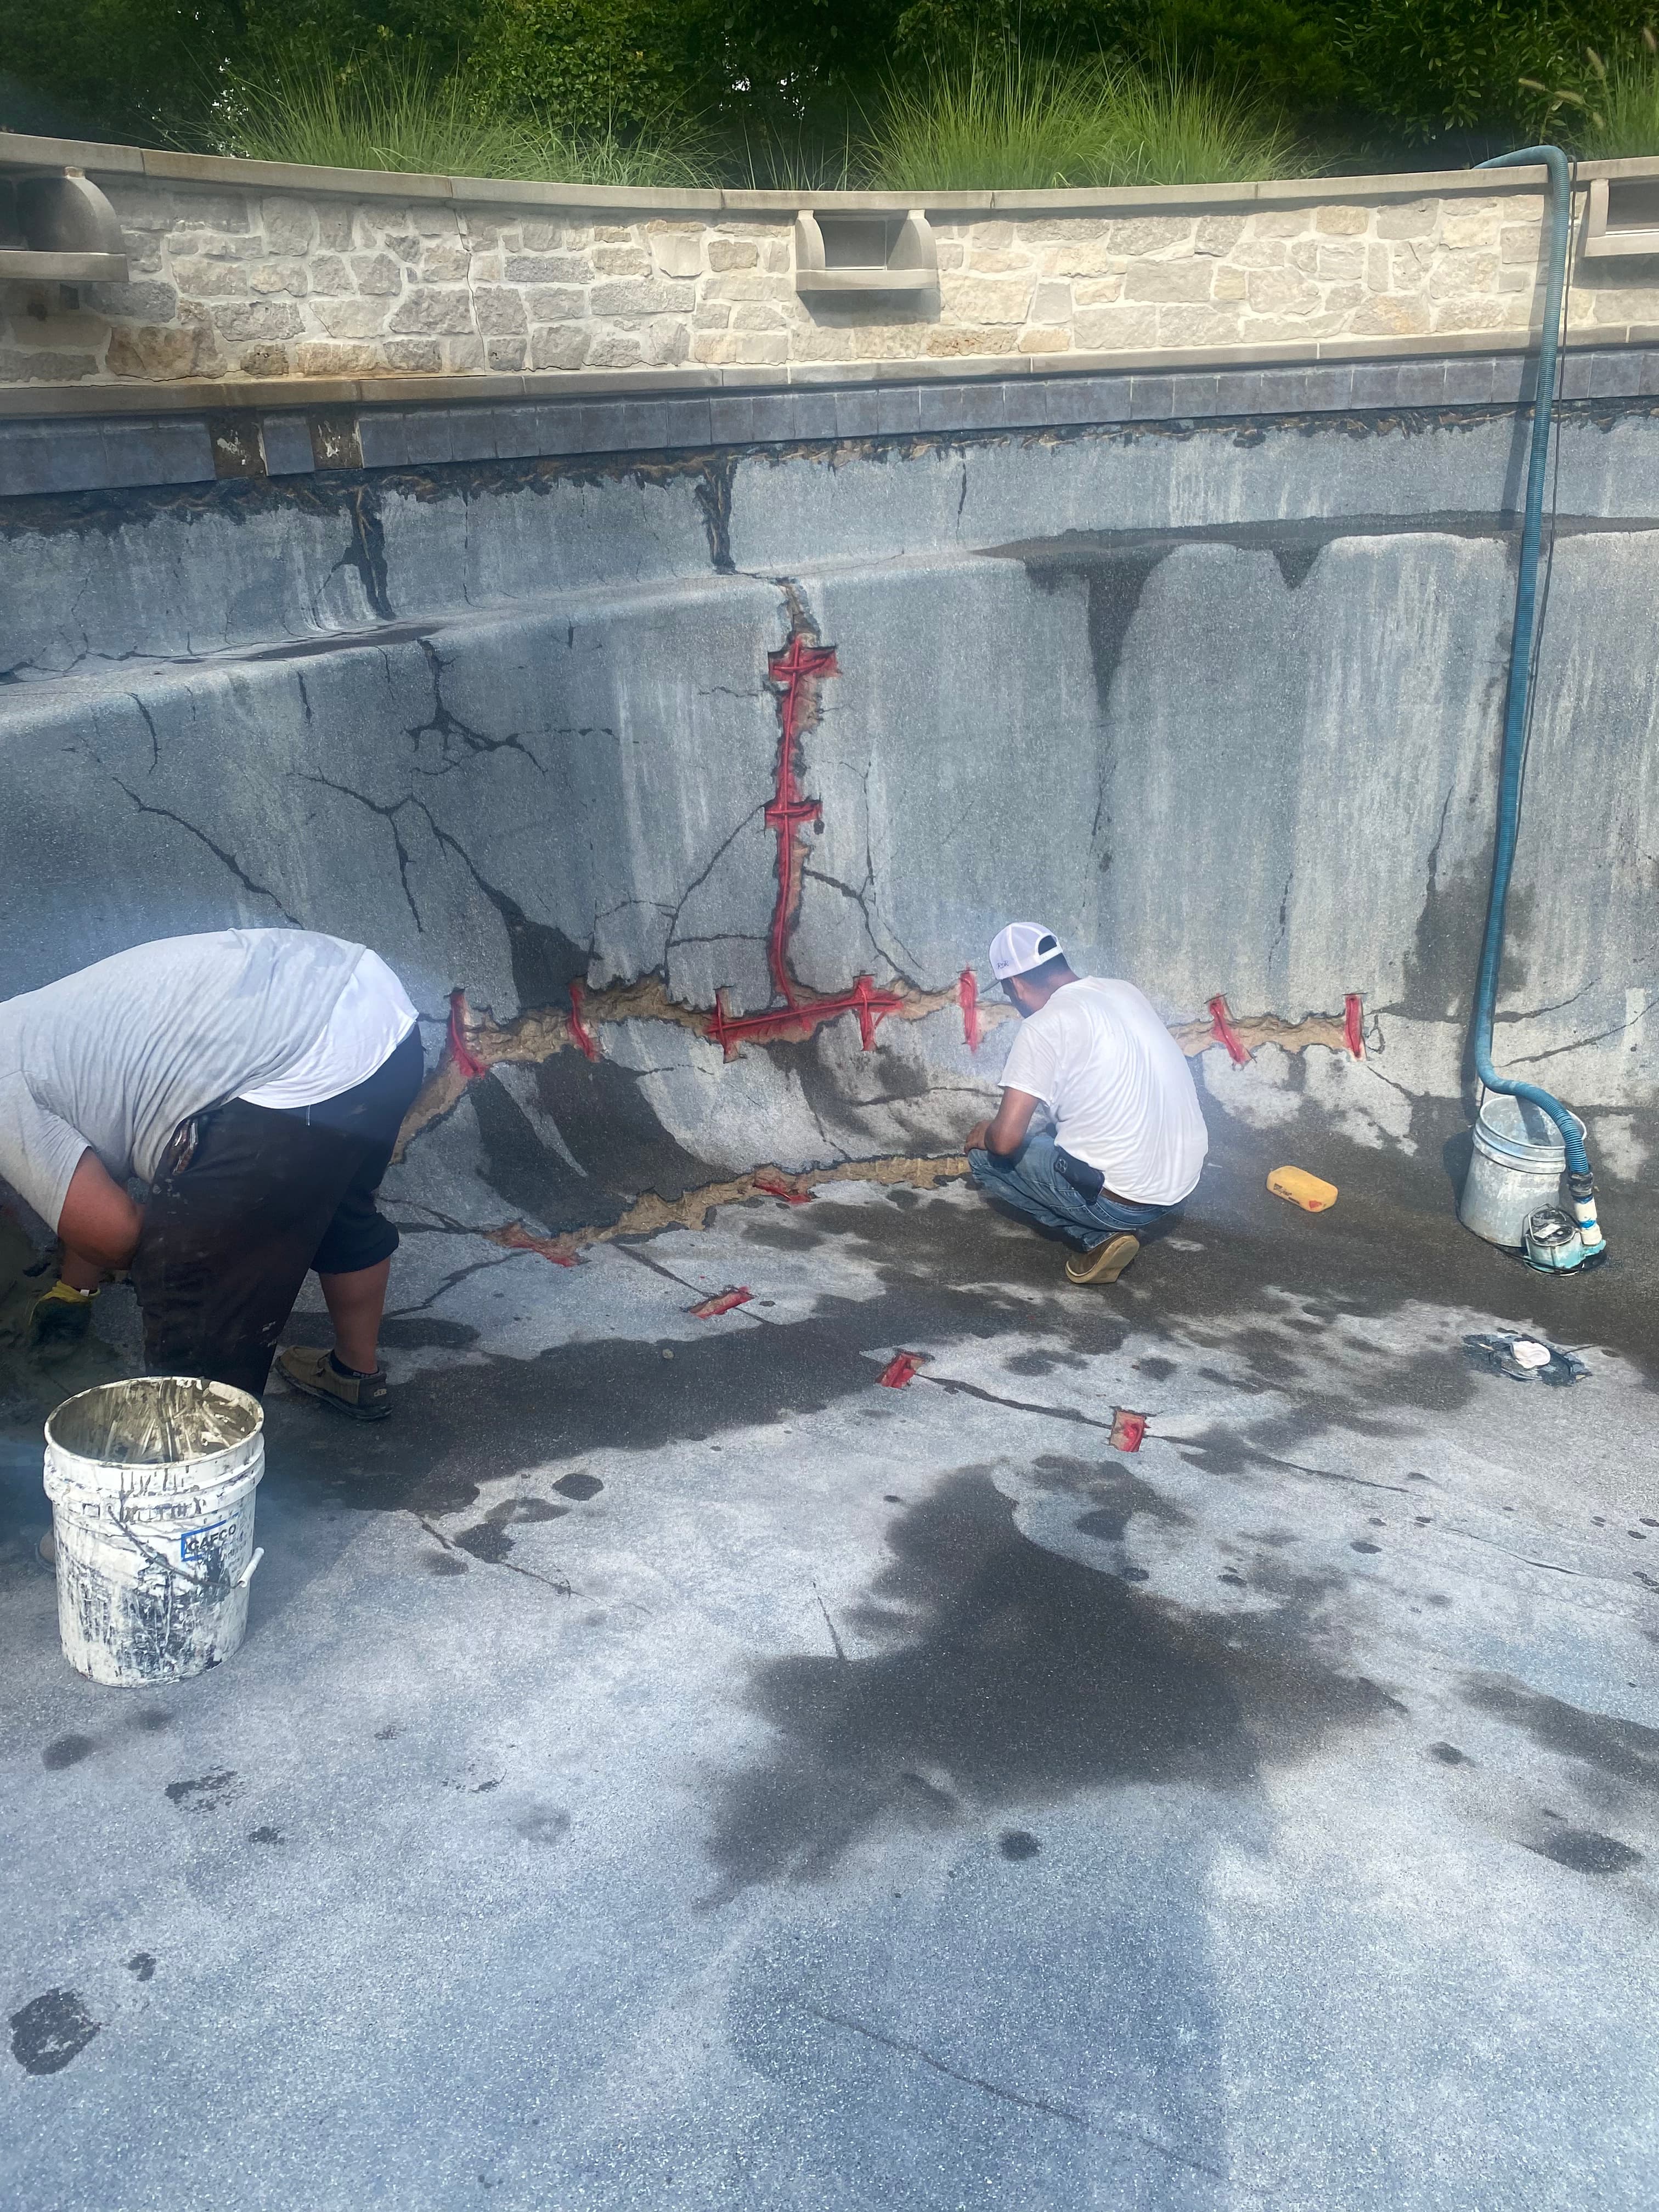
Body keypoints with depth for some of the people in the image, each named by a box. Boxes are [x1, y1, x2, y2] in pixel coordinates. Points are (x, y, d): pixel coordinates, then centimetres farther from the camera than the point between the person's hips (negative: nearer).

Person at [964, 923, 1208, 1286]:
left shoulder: (1044, 1027, -16)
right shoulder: (1126, 992, 7)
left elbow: (1006, 1139, -21)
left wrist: (984, 1134, 3)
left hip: (1124, 1198, -7)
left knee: (985, 1156, 10)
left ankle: (1099, 1237, 1)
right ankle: (1121, 1225, 13)